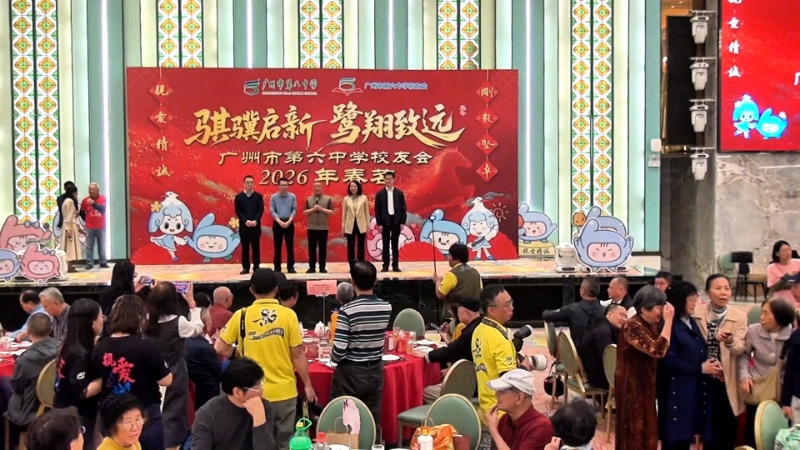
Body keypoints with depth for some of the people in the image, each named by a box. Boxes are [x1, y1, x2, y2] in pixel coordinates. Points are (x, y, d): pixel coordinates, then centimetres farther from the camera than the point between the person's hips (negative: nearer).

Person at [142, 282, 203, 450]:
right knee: (173, 412, 5)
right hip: (174, 374, -4)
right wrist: (192, 303, 5)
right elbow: (198, 328, 0)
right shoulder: (178, 322, -17)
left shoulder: (147, 321, -7)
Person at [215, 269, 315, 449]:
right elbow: (298, 355, -6)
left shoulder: (241, 316, -4)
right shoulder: (288, 315, -8)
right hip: (284, 391, -1)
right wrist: (308, 385, 5)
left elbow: (220, 349, -2)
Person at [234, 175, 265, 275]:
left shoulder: (258, 196, 6)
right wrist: (246, 221, -16)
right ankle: (245, 268, 7)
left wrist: (255, 221, -17)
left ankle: (256, 267, 9)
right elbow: (237, 211, -3)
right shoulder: (238, 197, 4)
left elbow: (261, 209, -3)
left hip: (256, 225, 0)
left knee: (256, 247, 3)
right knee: (245, 247, 3)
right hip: (243, 225, 0)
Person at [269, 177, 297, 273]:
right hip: (277, 223, -1)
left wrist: (289, 221, -14)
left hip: (289, 223, 1)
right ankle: (277, 267, 7)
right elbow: (272, 211, -4)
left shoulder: (292, 196, 2)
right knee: (277, 246, 2)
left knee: (290, 246, 2)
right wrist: (280, 221, -15)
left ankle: (290, 267, 7)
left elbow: (294, 210, -2)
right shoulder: (274, 197, 0)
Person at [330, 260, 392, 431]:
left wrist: (333, 358, 0)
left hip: (350, 373, -5)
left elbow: (339, 351, -20)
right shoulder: (386, 308, -5)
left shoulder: (347, 311, -20)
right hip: (375, 372, 5)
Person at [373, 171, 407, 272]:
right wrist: (379, 223, -6)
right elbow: (377, 210, 0)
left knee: (395, 244, 4)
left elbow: (403, 208, 4)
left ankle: (395, 265, 7)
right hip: (385, 221, -1)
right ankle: (385, 265, 5)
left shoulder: (399, 193, 4)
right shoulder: (380, 194, 1)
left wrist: (403, 222, -3)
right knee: (386, 244, 2)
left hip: (396, 221, 1)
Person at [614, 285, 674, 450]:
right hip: (632, 384, -9)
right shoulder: (632, 327, -24)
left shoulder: (651, 325, 5)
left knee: (645, 428, 16)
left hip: (645, 382, 9)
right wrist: (668, 320, -29)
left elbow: (659, 351, 0)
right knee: (635, 428, 1)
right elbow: (658, 350, -33)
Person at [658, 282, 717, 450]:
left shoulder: (692, 323, 13)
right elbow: (669, 362, -19)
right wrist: (701, 369, -15)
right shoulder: (670, 327, -14)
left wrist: (708, 365, -2)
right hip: (676, 392, -8)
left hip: (694, 390, 8)